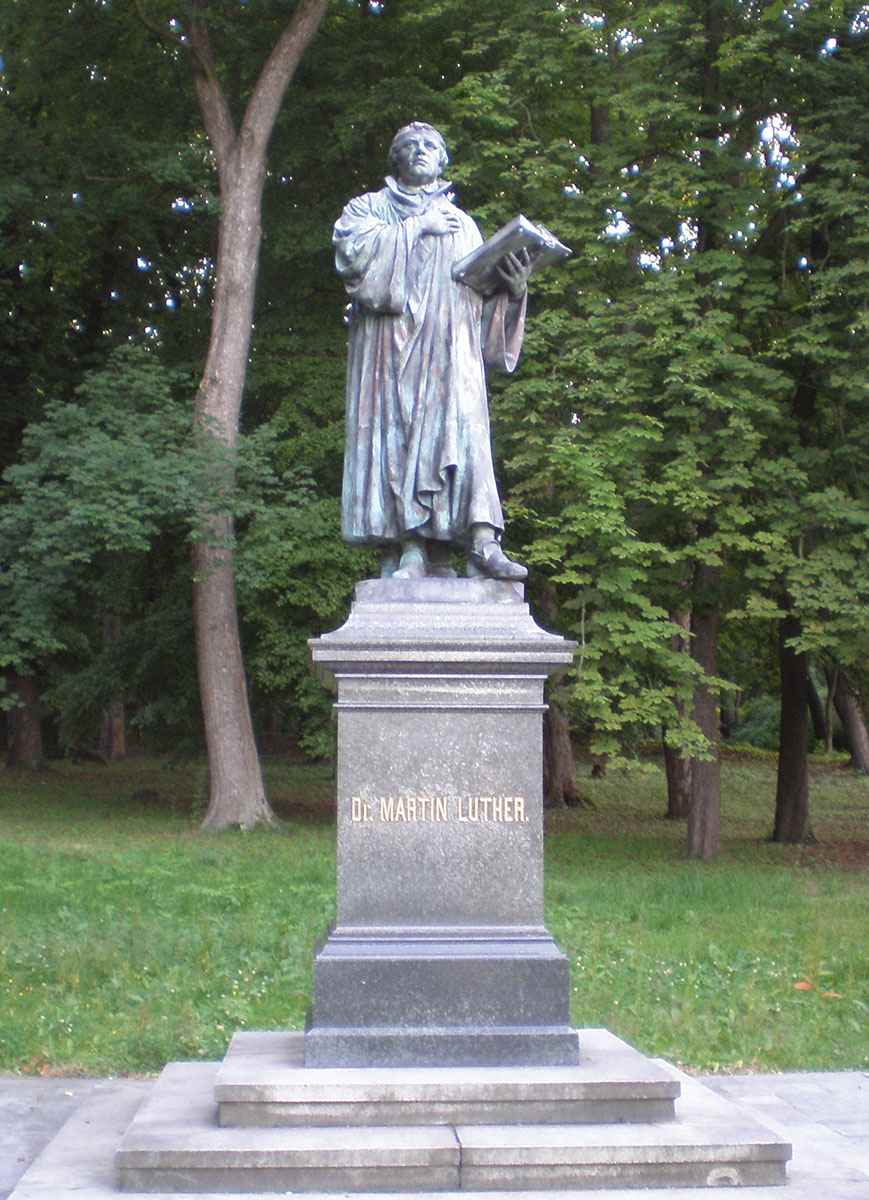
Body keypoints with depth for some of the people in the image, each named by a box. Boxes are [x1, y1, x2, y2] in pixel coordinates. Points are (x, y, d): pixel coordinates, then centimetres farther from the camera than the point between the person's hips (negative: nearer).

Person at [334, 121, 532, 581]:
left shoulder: (462, 224, 27)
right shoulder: (369, 208, 20)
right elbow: (353, 249, -2)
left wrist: (512, 288, -2)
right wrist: (415, 228, -2)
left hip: (448, 348, 1)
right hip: (390, 343, -1)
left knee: (460, 429, -16)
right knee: (396, 434, -14)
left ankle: (482, 543, -28)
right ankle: (410, 550, -21)